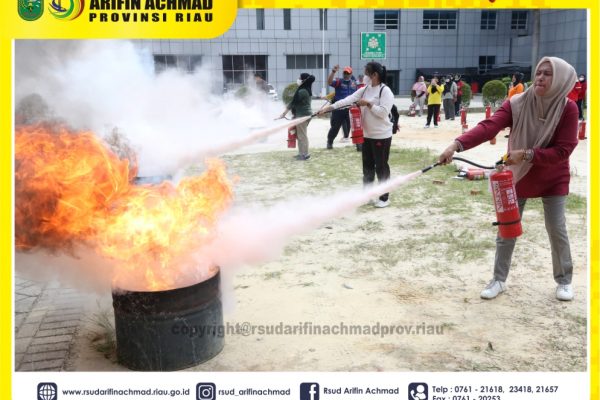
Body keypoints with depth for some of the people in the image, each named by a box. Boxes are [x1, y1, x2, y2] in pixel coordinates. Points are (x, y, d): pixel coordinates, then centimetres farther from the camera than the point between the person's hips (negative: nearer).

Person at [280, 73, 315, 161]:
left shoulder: (302, 91, -19)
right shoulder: (306, 90, 12)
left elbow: (293, 102, -16)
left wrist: (284, 112, -9)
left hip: (302, 115, -10)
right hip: (305, 113, 10)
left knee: (302, 135, -4)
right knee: (300, 135, 16)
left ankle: (305, 154, 0)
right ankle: (302, 153, 22)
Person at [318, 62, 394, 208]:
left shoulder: (385, 91, -14)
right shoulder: (364, 89, 8)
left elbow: (383, 112, -22)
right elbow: (347, 100, -2)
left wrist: (368, 104, -21)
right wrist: (329, 107, -12)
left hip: (381, 136, -7)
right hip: (367, 135, 8)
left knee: (381, 167, 1)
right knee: (367, 166, 15)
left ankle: (384, 198, 12)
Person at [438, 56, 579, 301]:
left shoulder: (568, 109, -19)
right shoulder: (516, 104, -18)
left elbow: (563, 151, -21)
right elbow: (488, 127, -32)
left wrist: (526, 154, -32)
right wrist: (457, 145, -47)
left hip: (553, 179, -1)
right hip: (518, 175, 1)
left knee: (557, 230, 4)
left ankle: (564, 280, 27)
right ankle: (499, 280, 19)